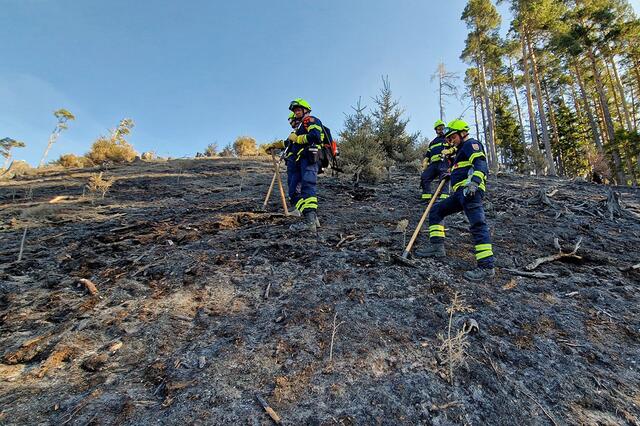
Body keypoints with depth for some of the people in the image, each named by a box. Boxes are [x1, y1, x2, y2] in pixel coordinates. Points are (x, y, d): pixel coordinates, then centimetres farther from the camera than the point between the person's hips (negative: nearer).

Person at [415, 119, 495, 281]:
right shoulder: (462, 150, 33)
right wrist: (450, 175, 29)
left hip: (470, 191, -11)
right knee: (435, 211, 11)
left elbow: (480, 164, -15)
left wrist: (474, 182, -29)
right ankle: (437, 247, 7)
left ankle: (487, 267, -23)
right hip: (461, 192, 11)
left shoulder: (471, 144, 3)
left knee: (477, 224, -19)